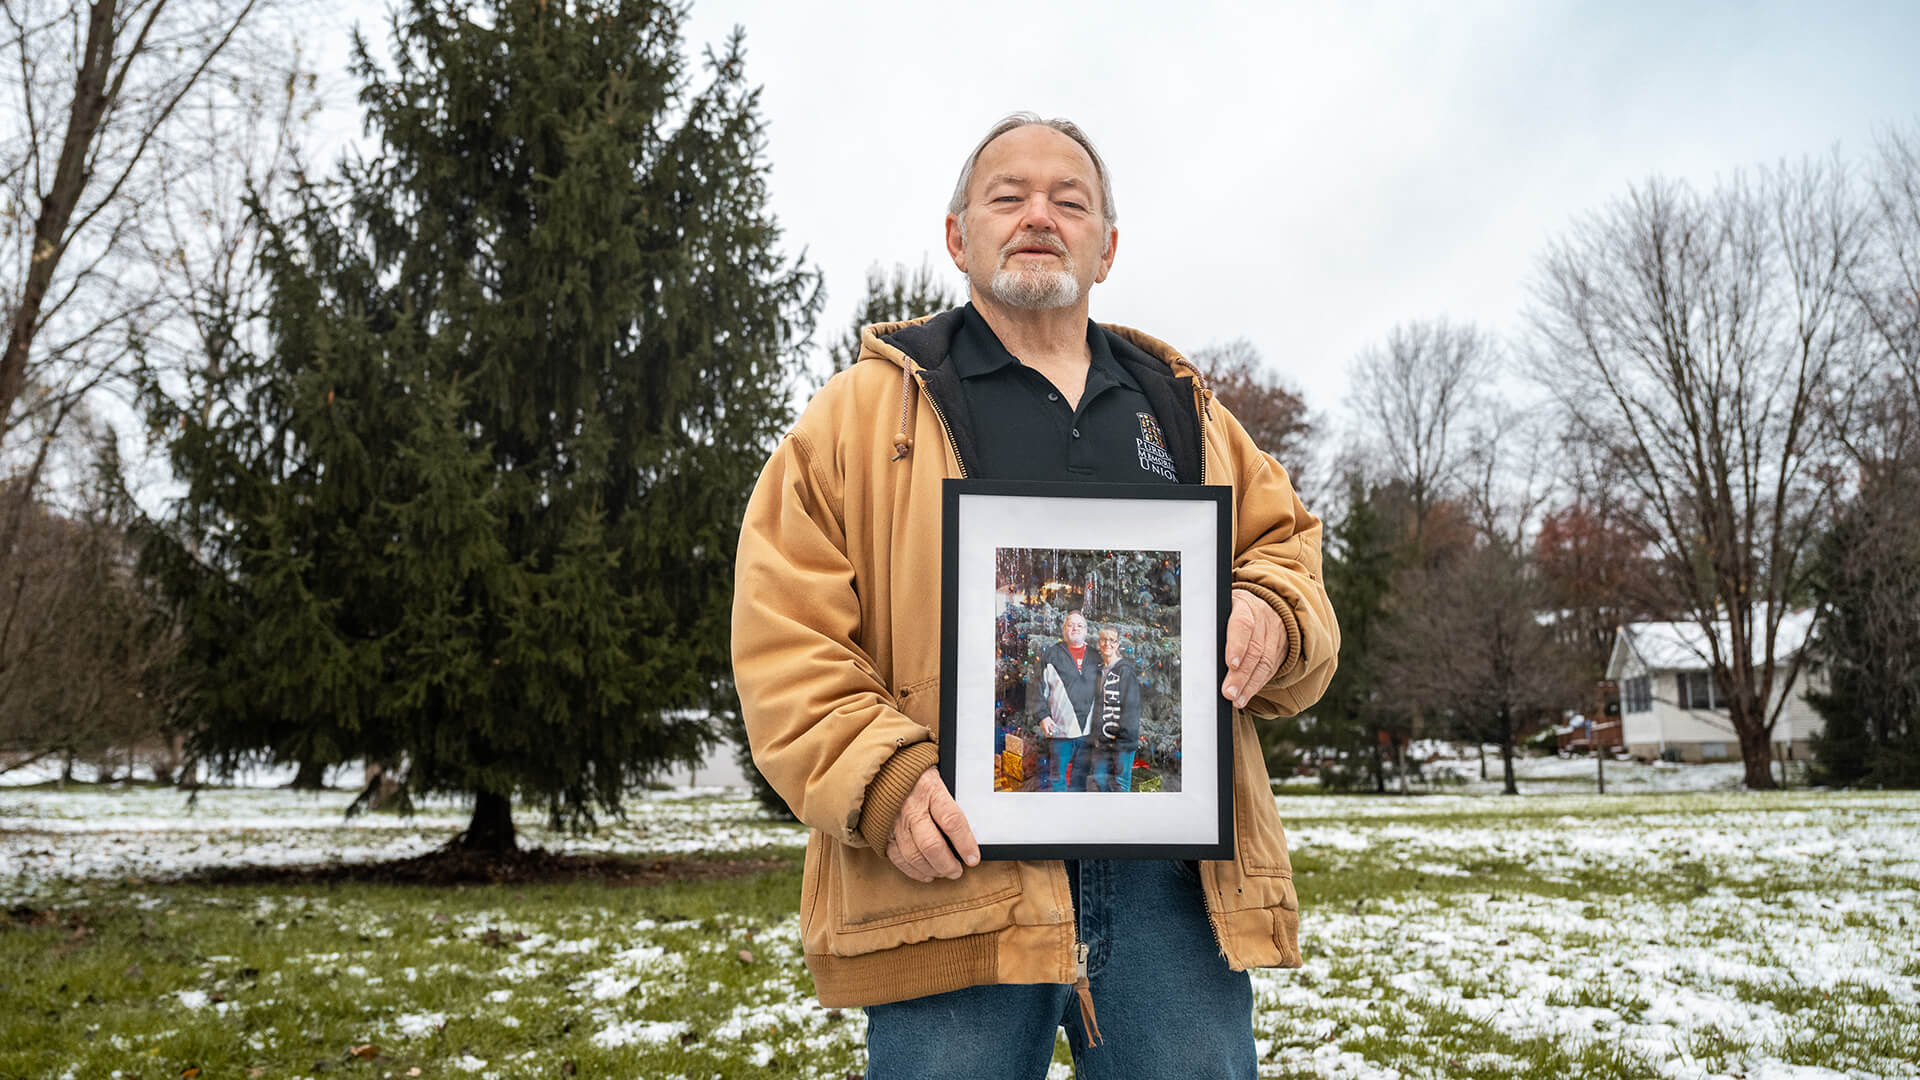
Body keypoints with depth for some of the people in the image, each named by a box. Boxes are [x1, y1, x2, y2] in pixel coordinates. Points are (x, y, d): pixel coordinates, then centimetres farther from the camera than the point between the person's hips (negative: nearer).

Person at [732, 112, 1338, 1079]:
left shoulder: (1183, 409, 20)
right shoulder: (869, 408, 7)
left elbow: (1286, 548, 23)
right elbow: (784, 633, 0)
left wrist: (1272, 619, -1)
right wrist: (883, 780, -14)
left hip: (1172, 879, 4)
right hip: (954, 866, -3)